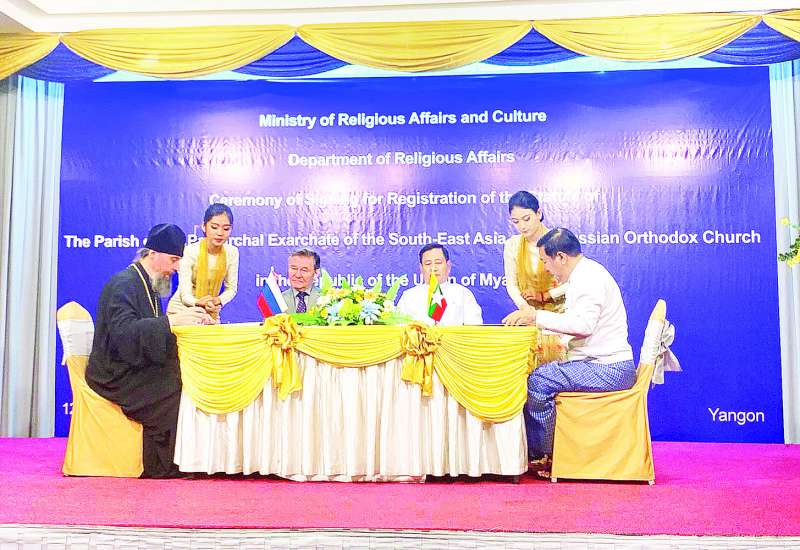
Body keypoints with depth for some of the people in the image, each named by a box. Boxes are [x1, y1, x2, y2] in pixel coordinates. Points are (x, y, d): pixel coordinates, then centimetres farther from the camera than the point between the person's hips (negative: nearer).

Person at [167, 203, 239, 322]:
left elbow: (231, 288, -2)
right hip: (182, 310, -2)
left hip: (211, 313, 2)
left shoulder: (232, 253, -8)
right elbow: (185, 296, -19)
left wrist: (218, 300, -23)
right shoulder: (190, 252, -17)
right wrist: (198, 303, -40)